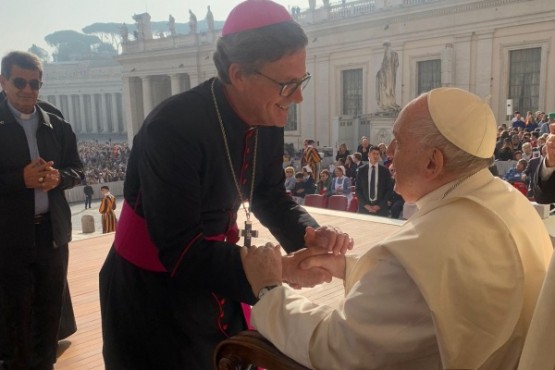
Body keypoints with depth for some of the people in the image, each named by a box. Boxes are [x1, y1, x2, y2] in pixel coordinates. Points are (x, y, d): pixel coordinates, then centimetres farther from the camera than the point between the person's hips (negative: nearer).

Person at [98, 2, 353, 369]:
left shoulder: (268, 121, -8)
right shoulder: (172, 128, -30)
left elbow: (270, 196, 4)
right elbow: (180, 252, -29)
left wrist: (311, 234, -15)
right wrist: (279, 269, -31)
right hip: (151, 294, -6)